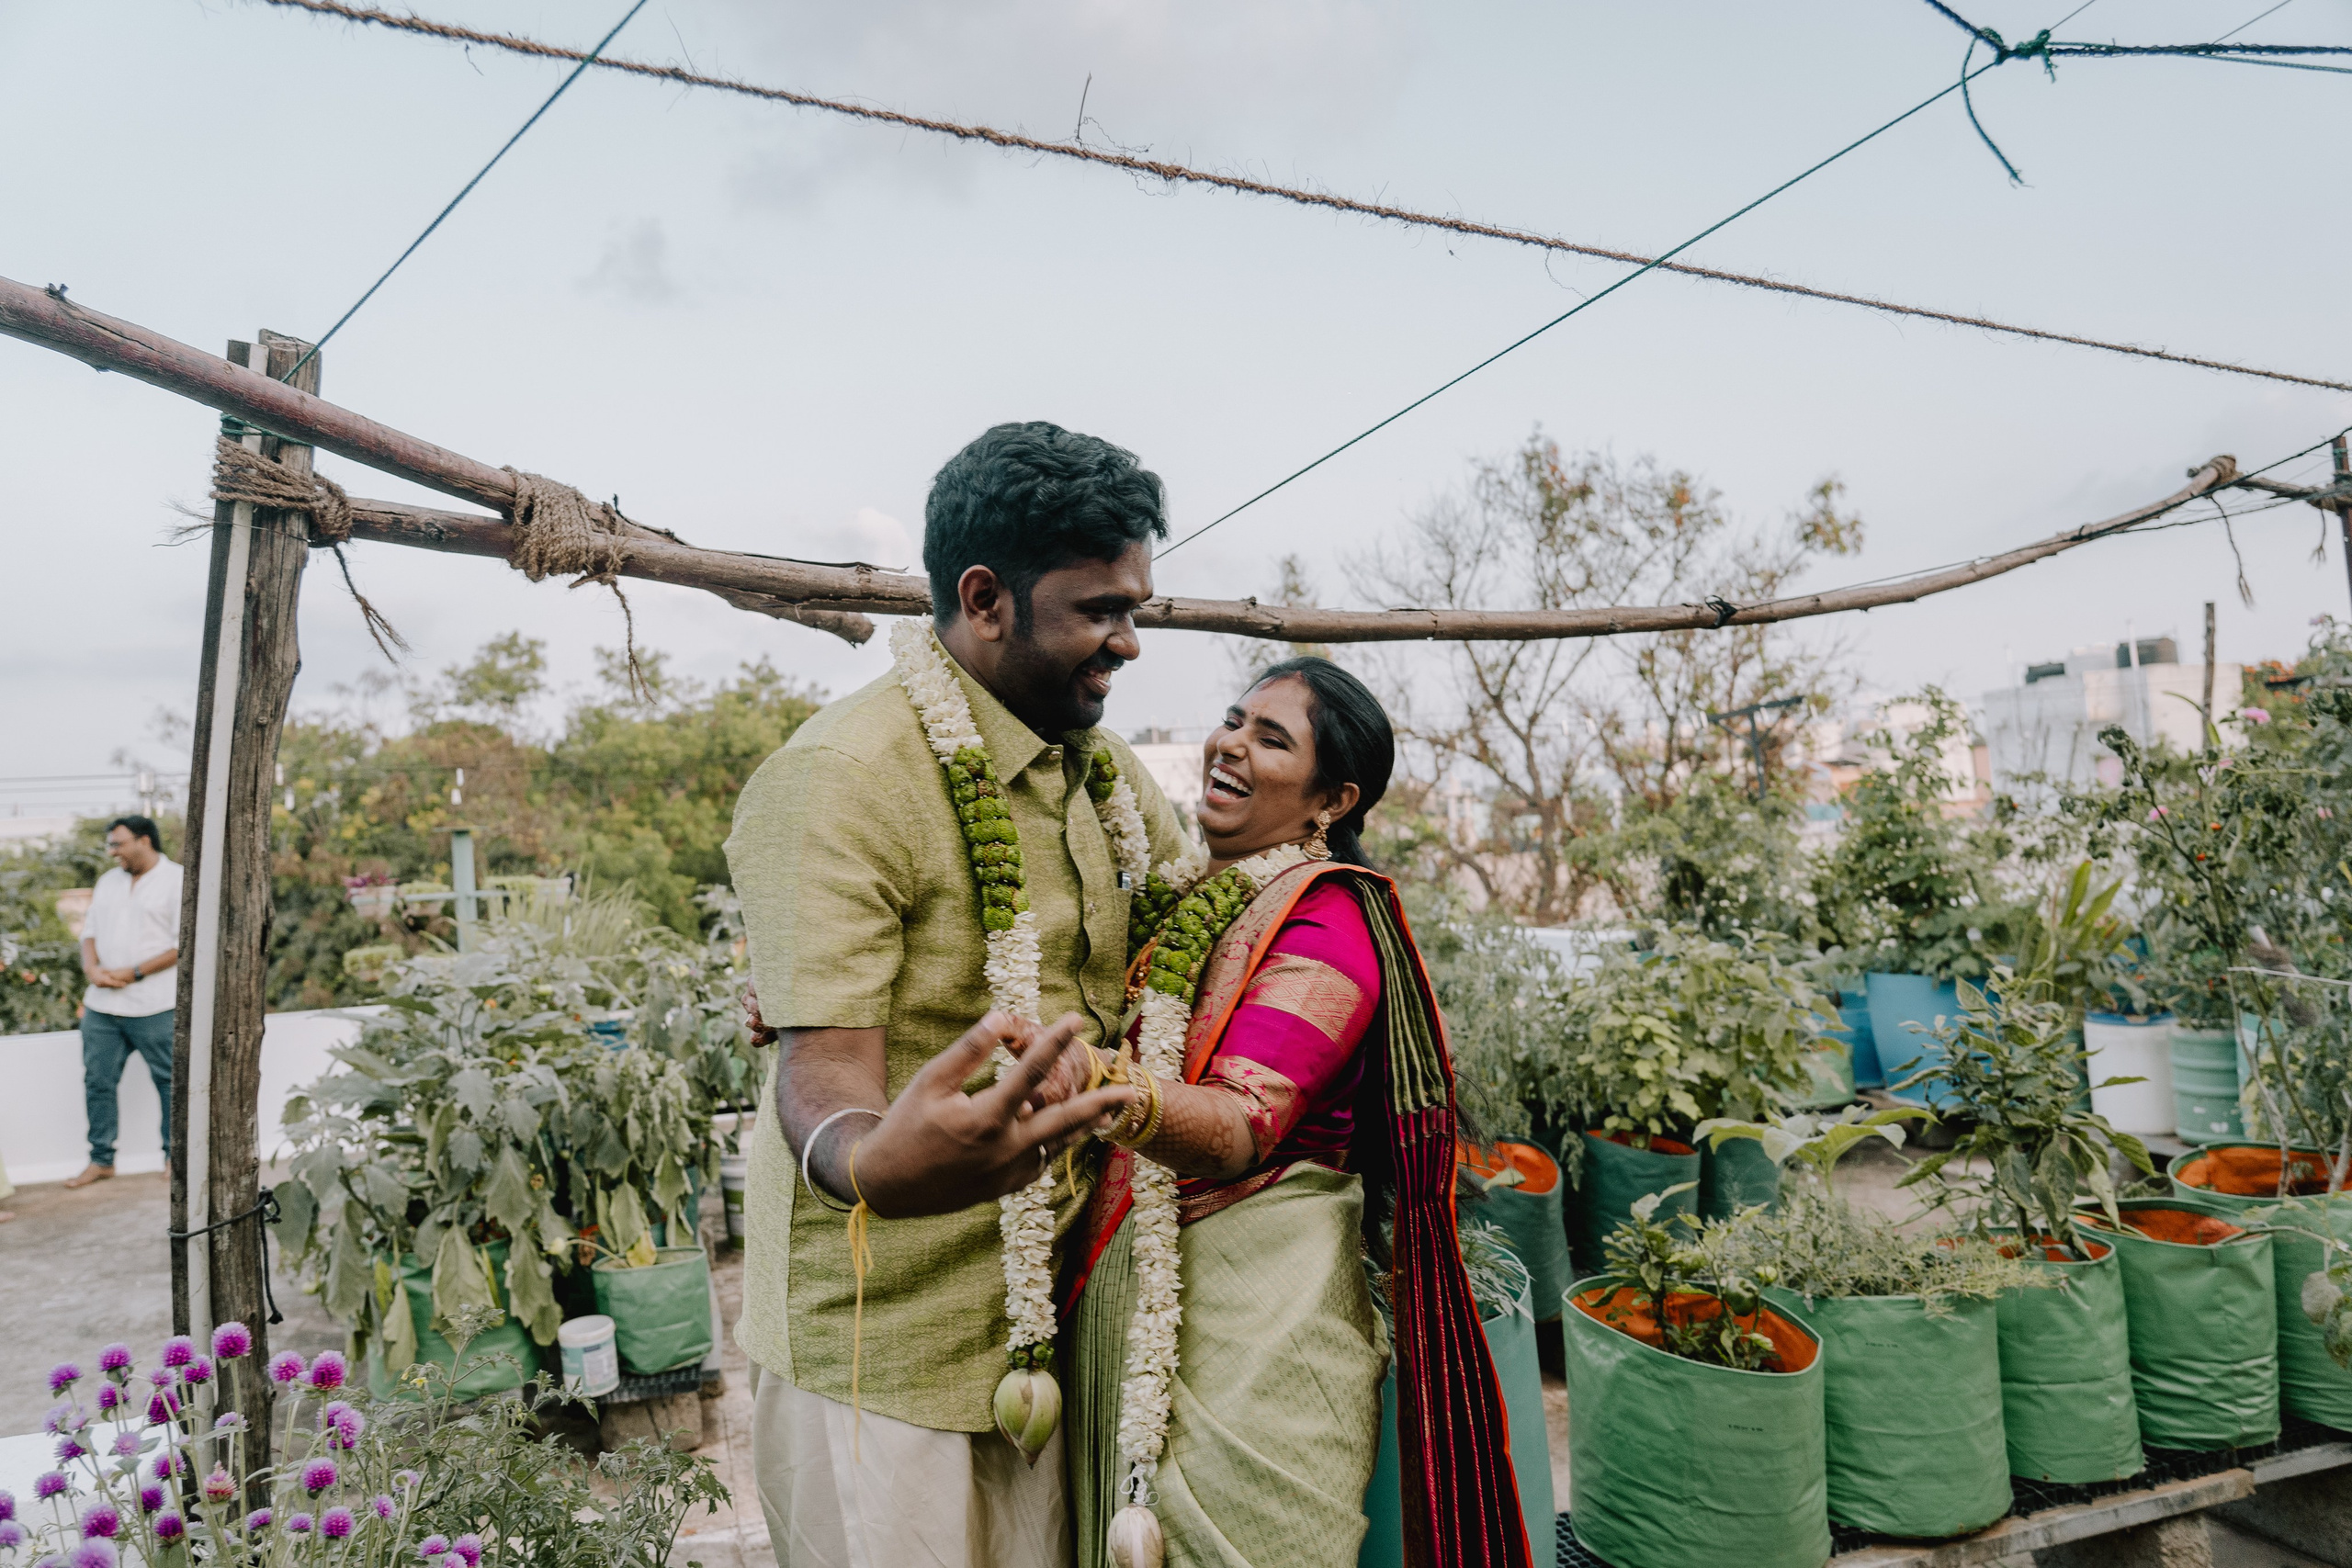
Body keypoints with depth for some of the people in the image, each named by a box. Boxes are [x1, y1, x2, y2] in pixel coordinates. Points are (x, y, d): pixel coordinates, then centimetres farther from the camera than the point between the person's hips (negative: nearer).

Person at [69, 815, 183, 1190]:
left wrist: (133, 973, -16)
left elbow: (185, 945, -13)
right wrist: (92, 968, -5)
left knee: (170, 1082, 3)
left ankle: (176, 1155, 15)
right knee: (97, 1081, 9)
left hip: (155, 1008, -6)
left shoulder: (177, 881, -7)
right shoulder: (109, 881, 15)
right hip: (101, 1006, 6)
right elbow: (90, 930, 16)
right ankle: (101, 1160, 21)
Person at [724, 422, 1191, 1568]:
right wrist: (872, 1163, -48)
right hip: (879, 1350, -7)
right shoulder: (841, 776, -18)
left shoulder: (1098, 764, 7)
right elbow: (821, 1066, -24)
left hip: (1038, 1325, 7)